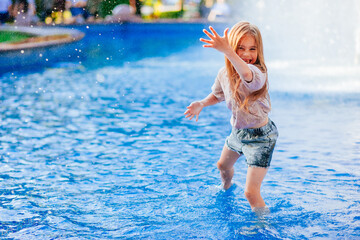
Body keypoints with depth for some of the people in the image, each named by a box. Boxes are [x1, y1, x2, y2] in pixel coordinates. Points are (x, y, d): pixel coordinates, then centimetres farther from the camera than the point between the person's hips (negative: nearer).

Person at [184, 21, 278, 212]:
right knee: (223, 165, 35)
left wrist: (226, 50, -72)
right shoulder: (224, 74, -9)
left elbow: (246, 74, -57)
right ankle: (226, 187, 69)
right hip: (238, 131, 8)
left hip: (260, 137, -8)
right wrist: (201, 104, -6)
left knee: (251, 193, -13)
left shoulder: (258, 73, -30)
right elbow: (218, 95, 14)